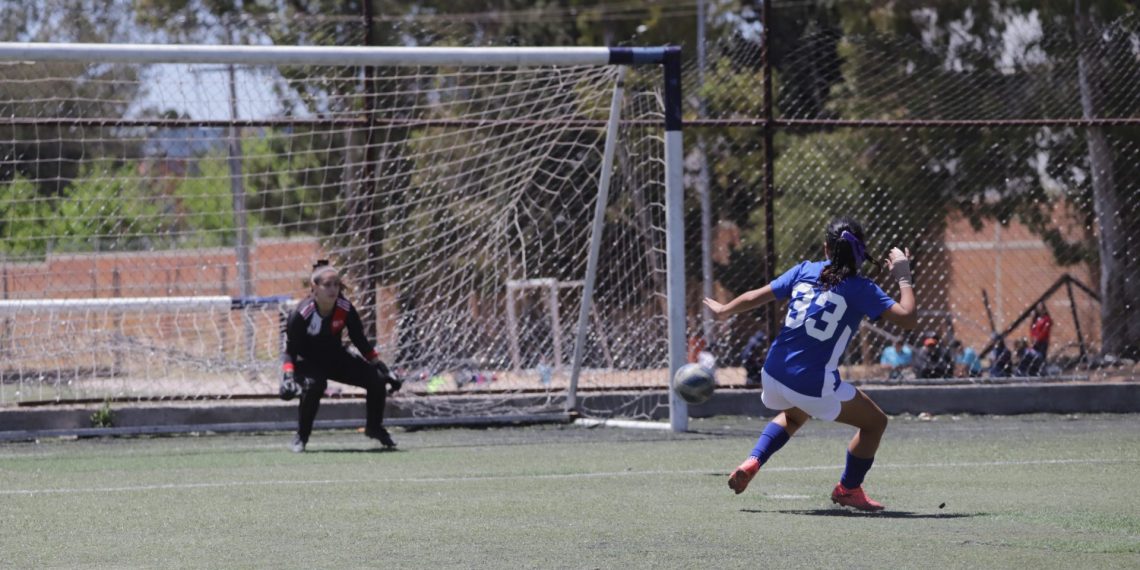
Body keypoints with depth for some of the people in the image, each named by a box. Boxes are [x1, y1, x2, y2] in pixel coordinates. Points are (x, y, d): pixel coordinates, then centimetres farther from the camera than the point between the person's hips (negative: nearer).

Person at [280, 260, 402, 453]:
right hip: (306, 362, -5)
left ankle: (374, 428, 20)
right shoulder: (301, 314, -27)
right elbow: (289, 350, -20)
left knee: (377, 381, -8)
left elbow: (360, 342, -3)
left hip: (335, 358, 5)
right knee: (313, 385, -38)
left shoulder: (345, 309, -15)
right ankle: (301, 437, -18)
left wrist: (382, 368, -4)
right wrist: (288, 377, -34)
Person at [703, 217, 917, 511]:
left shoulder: (805, 271, 4)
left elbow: (754, 298, 10)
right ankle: (848, 489, 28)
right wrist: (903, 278, 0)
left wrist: (722, 310, 28)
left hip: (774, 374, 6)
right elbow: (908, 318, -14)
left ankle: (752, 462, 19)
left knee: (794, 415, 39)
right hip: (814, 385, -6)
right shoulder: (860, 289, -8)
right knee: (875, 422, 17)